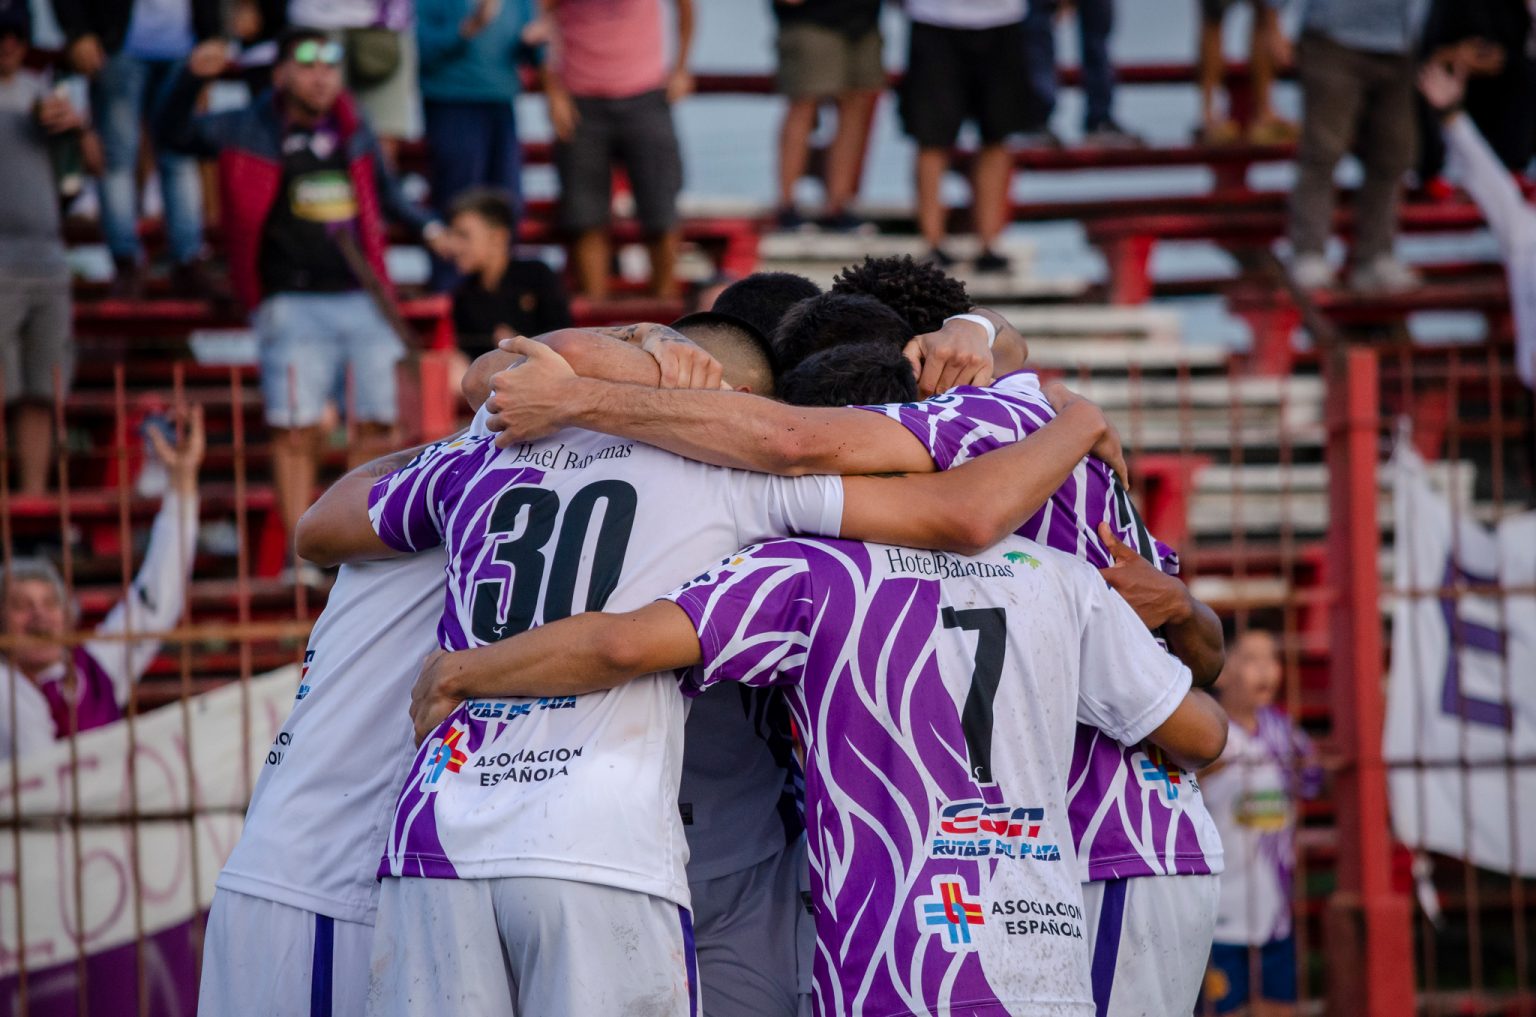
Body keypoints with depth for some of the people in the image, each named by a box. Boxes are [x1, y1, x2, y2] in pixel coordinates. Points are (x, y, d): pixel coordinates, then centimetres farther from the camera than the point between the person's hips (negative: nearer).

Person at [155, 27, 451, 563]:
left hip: (363, 298, 4)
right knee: (296, 432, -8)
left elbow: (384, 191, 29)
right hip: (293, 302, -4)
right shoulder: (248, 131, 3)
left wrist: (427, 227, 16)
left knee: (375, 428, 4)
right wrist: (192, 78, -16)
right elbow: (173, 133, -2)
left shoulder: (352, 130, 14)